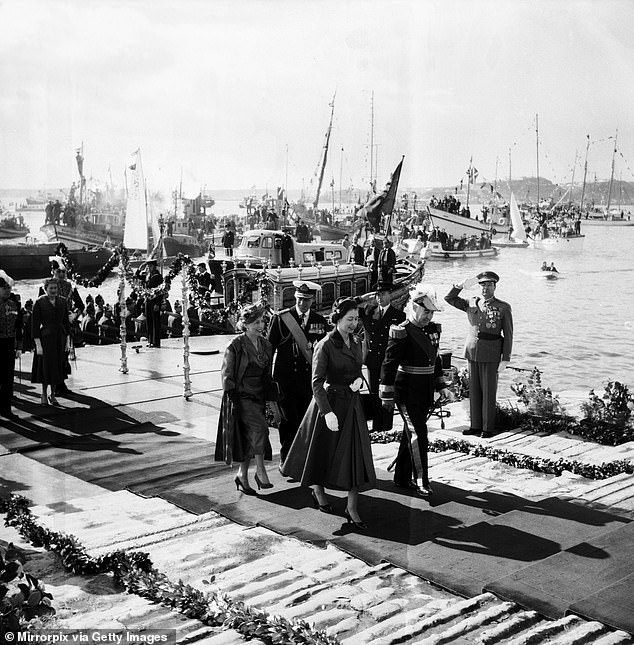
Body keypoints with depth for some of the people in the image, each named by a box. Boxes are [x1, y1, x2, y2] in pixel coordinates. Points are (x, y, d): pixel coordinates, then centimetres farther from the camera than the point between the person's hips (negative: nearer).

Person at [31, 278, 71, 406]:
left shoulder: (63, 302, 4)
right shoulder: (39, 303, -8)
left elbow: (66, 322, 9)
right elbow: (35, 324, -9)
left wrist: (67, 341, 5)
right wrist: (38, 344, -13)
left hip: (60, 338, 4)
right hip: (45, 338, -4)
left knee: (57, 367, 8)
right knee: (46, 367, 1)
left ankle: (53, 394, 23)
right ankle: (44, 394, 19)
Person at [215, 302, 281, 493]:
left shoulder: (266, 345, 8)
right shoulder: (235, 346, -10)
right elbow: (226, 376, -9)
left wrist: (274, 403, 13)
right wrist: (233, 403, -14)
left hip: (258, 397, 6)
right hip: (241, 397, -6)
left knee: (251, 438, 8)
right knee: (260, 428, -24)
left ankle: (242, 476, 22)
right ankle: (260, 471, -13)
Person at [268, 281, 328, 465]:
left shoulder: (320, 321, 8)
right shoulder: (280, 318, 0)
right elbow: (269, 348, 4)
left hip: (310, 379, 2)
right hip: (286, 379, -2)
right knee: (288, 420, -4)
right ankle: (286, 461, 9)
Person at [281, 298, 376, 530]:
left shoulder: (356, 343, 5)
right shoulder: (325, 346, -16)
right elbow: (317, 382, -20)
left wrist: (358, 380, -4)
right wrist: (328, 412, -29)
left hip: (352, 405, 6)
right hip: (329, 403, -6)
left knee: (356, 456, 1)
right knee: (323, 451, 10)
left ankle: (352, 508, 7)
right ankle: (318, 493, 36)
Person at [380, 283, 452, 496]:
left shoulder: (433, 329, 9)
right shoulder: (402, 332, -15)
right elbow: (389, 365, -13)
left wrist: (441, 386, 17)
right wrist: (387, 396, -12)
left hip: (425, 392, 8)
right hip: (407, 391, -8)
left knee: (410, 434, 15)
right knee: (418, 434, -9)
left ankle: (402, 478, 25)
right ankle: (421, 481, -4)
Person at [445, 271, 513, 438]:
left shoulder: (503, 308, -2)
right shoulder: (471, 304, 9)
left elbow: (508, 335, -3)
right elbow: (449, 298, 12)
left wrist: (505, 359, -8)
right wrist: (461, 285, -4)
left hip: (491, 356, -4)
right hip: (473, 353, 4)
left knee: (489, 392, 0)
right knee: (474, 390, 8)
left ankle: (488, 428, 7)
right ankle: (476, 425, 16)